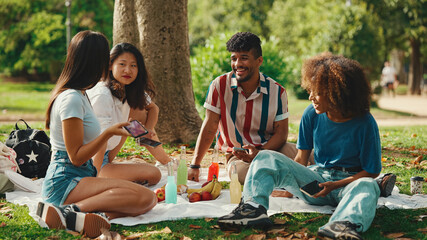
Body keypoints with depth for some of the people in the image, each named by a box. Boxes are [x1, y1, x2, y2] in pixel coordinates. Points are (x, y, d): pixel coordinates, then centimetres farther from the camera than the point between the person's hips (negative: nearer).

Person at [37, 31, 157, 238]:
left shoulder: (79, 95, 16)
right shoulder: (72, 99, -13)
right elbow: (76, 157, -14)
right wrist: (108, 133, -22)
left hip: (82, 177, 10)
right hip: (64, 183, -10)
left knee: (149, 198, -9)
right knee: (143, 196, -28)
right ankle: (70, 211, -28)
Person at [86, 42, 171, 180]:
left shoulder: (129, 91, 0)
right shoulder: (102, 96, -26)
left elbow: (153, 108, 14)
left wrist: (147, 130, -5)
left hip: (106, 155, 9)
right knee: (153, 174, -18)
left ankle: (166, 162, 19)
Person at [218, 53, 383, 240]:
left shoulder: (365, 124, -12)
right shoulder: (312, 115, -1)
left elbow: (371, 172, -8)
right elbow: (301, 159, 4)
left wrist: (335, 185, -21)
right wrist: (290, 183, -15)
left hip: (349, 182, -4)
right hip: (316, 178, 4)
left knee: (367, 186, -40)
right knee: (266, 158, -15)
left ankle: (346, 224, -69)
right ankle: (254, 206, -41)